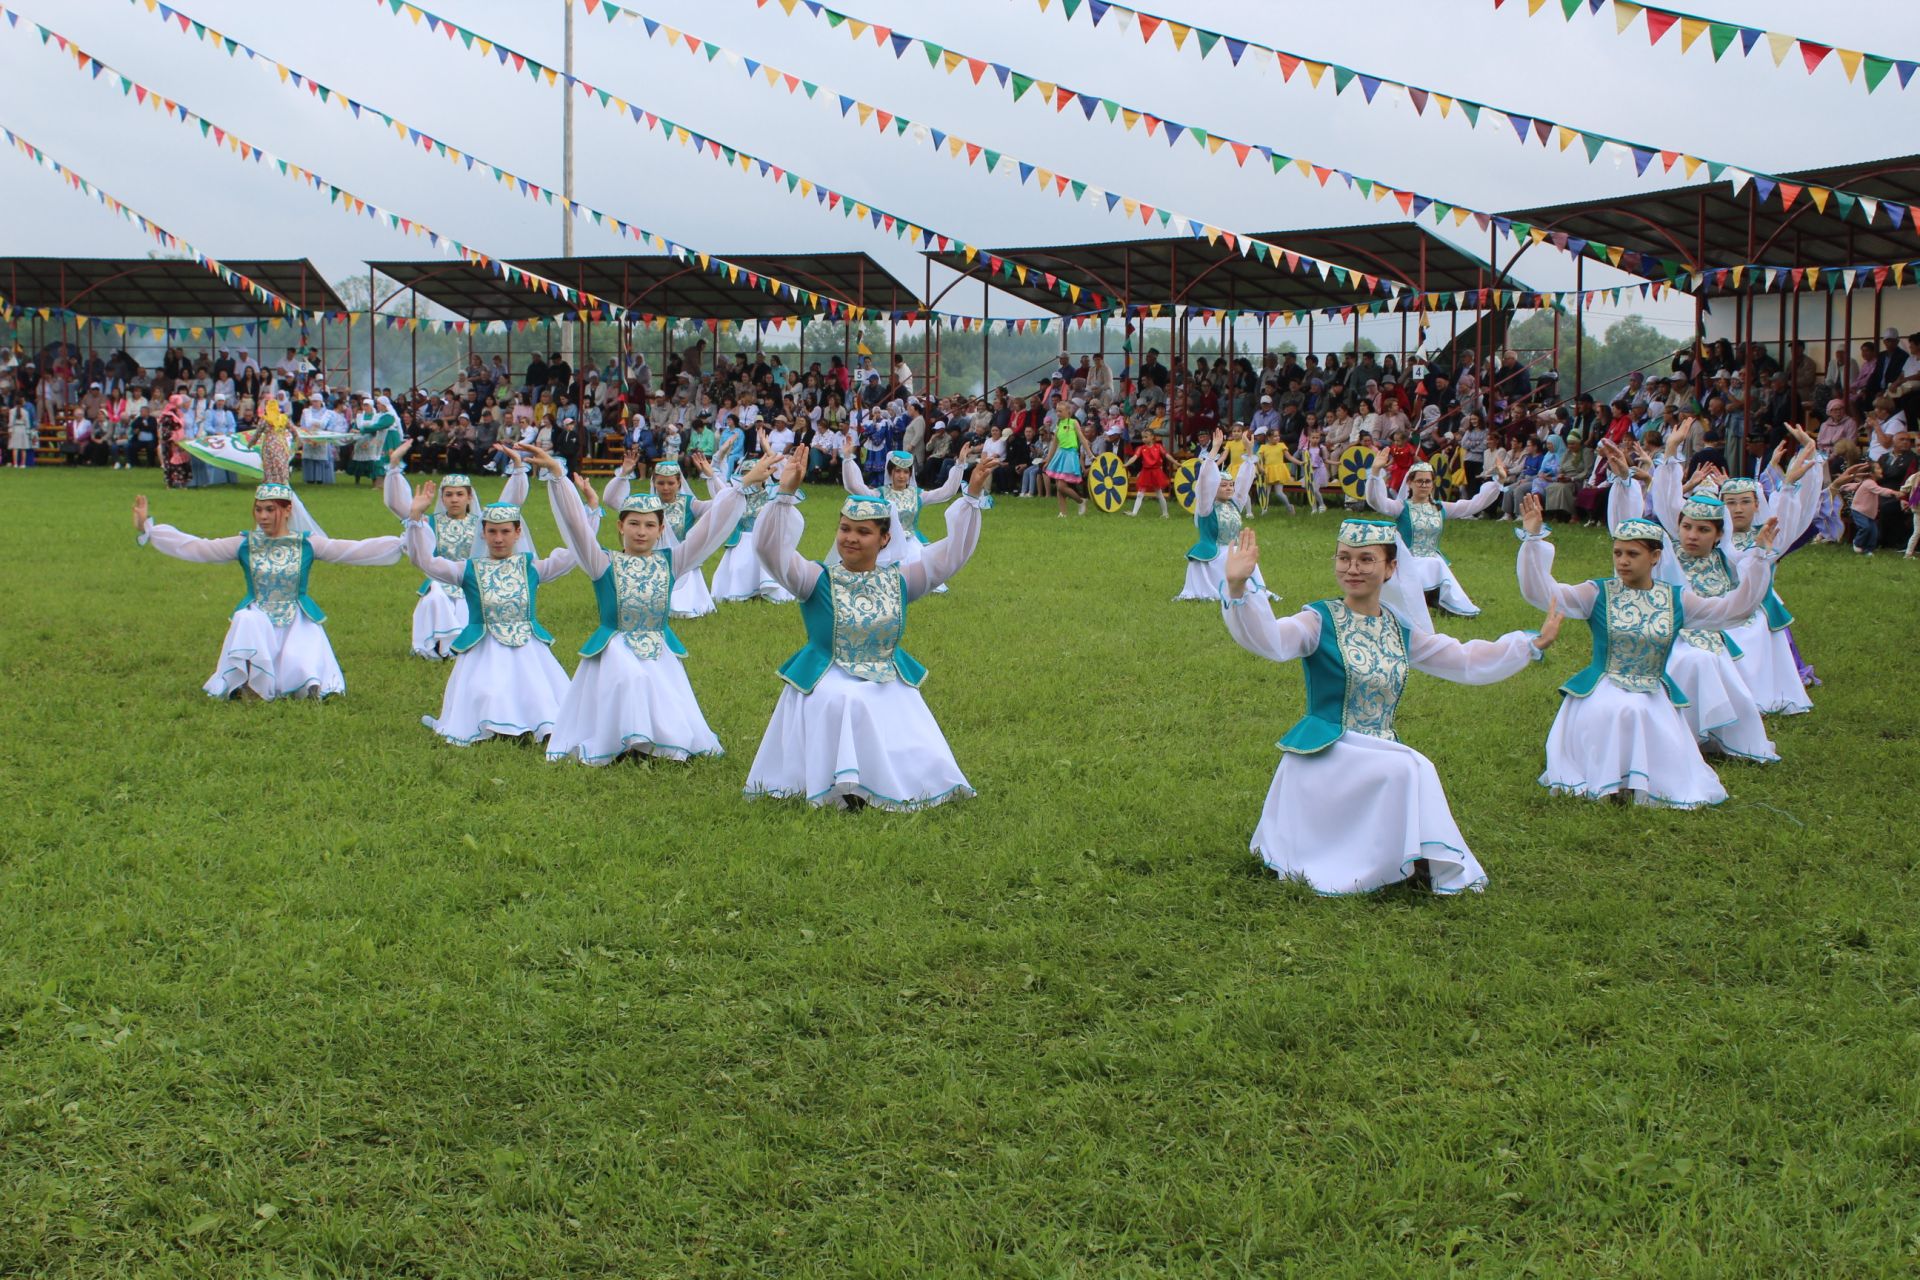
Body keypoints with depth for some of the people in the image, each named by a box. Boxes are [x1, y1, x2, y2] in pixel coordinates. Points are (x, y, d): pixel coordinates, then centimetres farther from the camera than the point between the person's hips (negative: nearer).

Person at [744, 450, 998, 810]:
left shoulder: (899, 582, 5)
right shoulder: (818, 581, -3)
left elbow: (953, 551, 4)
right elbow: (773, 548, -16)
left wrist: (973, 495, -5)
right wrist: (786, 494, -28)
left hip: (889, 687, 2)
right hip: (825, 684, -2)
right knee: (837, 703, -34)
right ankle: (837, 786, -19)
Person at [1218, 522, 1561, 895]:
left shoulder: (1400, 629, 9)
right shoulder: (1320, 621, -7)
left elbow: (1467, 662, 17)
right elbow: (1269, 639, -27)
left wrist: (1535, 642, 14)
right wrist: (1238, 588, -45)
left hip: (1379, 752, 6)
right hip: (1324, 753, -6)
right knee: (1409, 770, -25)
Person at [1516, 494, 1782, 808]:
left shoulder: (1677, 600, 6)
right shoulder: (1598, 594, -2)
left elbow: (1735, 606, 5)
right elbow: (1540, 592, -11)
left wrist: (1758, 556, -1)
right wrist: (1533, 540, -21)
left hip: (1654, 697, 2)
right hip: (1602, 691, -2)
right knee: (1619, 711, -34)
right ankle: (1607, 780, -13)